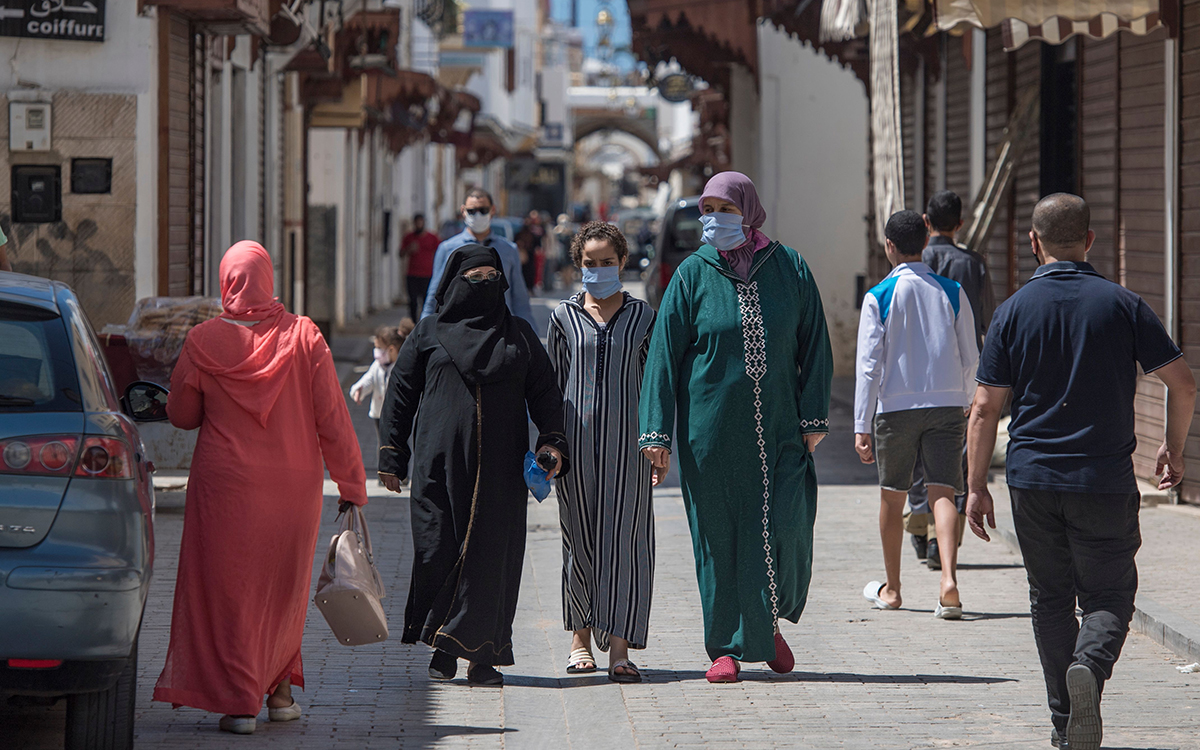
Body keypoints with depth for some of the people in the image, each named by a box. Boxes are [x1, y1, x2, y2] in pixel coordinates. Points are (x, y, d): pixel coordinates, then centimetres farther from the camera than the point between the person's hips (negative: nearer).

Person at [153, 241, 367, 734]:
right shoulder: (303, 337, -6)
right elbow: (332, 418, -6)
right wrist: (351, 484, 0)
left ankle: (239, 701, 0)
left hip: (225, 488, -2)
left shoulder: (203, 342, -9)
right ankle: (279, 687, 26)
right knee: (284, 587, 18)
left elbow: (182, 415, 3)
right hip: (294, 488, 2)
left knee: (228, 587, 5)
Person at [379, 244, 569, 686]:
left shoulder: (520, 336, 14)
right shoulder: (429, 334, 10)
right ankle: (443, 649, 9)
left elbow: (545, 393, 12)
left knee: (491, 558, -4)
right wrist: (393, 456, 3)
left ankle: (482, 655, 1)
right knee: (438, 552, -6)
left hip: (500, 468, 1)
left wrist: (553, 441, -3)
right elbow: (400, 395, 10)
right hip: (441, 463, -1)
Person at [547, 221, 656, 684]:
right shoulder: (565, 316, 8)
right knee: (580, 538, 5)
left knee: (625, 538, -5)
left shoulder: (643, 316, 7)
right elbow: (552, 383, 10)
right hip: (577, 437, 1)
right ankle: (581, 636, 19)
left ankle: (620, 648, -7)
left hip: (627, 438, -1)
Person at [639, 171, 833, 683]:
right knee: (718, 535, 1)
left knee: (786, 528, -9)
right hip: (712, 428, 0)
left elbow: (815, 347, 8)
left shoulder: (790, 269, 4)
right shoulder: (694, 274, 1)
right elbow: (663, 353, -1)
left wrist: (814, 417, 1)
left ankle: (770, 622, 18)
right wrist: (657, 433, -7)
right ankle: (726, 646, 12)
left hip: (778, 428, 1)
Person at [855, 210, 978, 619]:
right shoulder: (952, 293, 3)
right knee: (943, 493, -3)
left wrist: (862, 427, -7)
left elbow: (868, 364, -8)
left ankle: (891, 589, 25)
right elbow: (970, 358, 8)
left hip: (896, 406, -2)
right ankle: (949, 582, -23)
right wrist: (963, 403, 25)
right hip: (948, 403, 2)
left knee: (892, 495, 13)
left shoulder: (879, 296, -6)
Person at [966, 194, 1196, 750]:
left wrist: (977, 487, 4)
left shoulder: (1014, 311, 0)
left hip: (1032, 480, 1)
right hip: (1106, 483, -1)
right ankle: (1090, 666, -24)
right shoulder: (1121, 304, -1)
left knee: (1050, 599, 14)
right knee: (1109, 597, 7)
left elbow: (985, 409, -2)